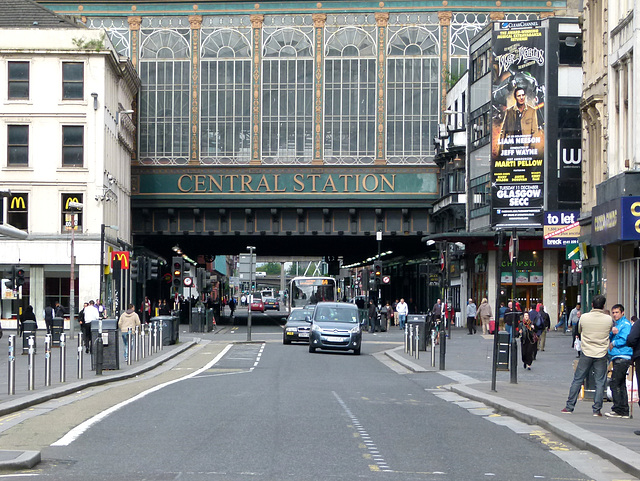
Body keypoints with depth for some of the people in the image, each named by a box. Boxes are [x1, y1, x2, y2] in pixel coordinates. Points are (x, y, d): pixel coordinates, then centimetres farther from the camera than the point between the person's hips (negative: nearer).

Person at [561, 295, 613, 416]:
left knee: (577, 380, 8)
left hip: (586, 353, 0)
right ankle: (597, 409, 3)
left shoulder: (584, 317, -6)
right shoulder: (608, 319, -6)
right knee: (600, 382, 5)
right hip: (601, 355, 0)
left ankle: (569, 407, 10)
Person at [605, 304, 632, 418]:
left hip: (622, 356, -9)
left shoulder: (625, 324, -5)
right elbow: (610, 338, 15)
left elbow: (624, 340, -15)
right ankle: (624, 411, 11)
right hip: (617, 358, 9)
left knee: (614, 383, -13)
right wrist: (612, 332, -5)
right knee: (621, 384, 9)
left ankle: (617, 410, -12)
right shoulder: (615, 324, 22)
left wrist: (613, 343, -2)